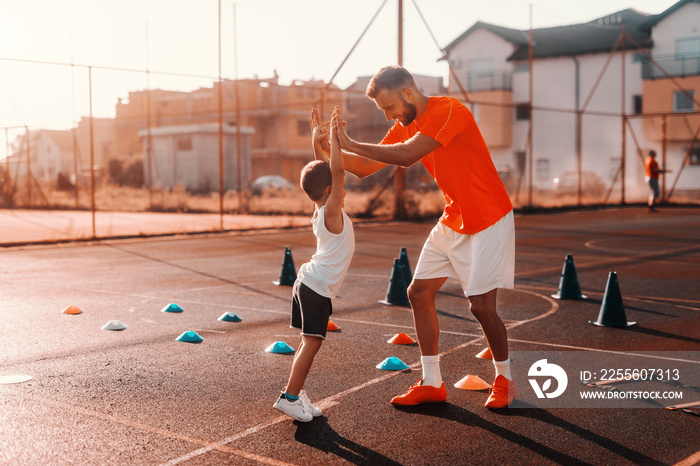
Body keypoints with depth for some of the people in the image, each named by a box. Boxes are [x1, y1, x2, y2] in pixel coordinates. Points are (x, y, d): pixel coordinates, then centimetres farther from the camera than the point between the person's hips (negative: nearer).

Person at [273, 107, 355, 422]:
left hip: (308, 283, 9)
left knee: (310, 343, 12)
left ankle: (295, 392, 16)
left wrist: (318, 141, 17)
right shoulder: (331, 212, -13)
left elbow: (325, 172, 19)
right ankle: (290, 396, -6)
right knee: (312, 343, -7)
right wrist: (333, 139, -20)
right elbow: (338, 171, -24)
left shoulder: (320, 211, 10)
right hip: (317, 288, -9)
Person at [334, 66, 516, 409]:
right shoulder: (404, 127, 4)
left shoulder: (449, 111, -23)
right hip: (451, 222, 8)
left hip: (488, 221, -8)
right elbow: (366, 168, 4)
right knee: (419, 292, 2)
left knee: (481, 305, -9)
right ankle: (431, 383, 11)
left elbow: (406, 155, -33)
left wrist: (351, 144, -28)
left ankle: (504, 381, 15)